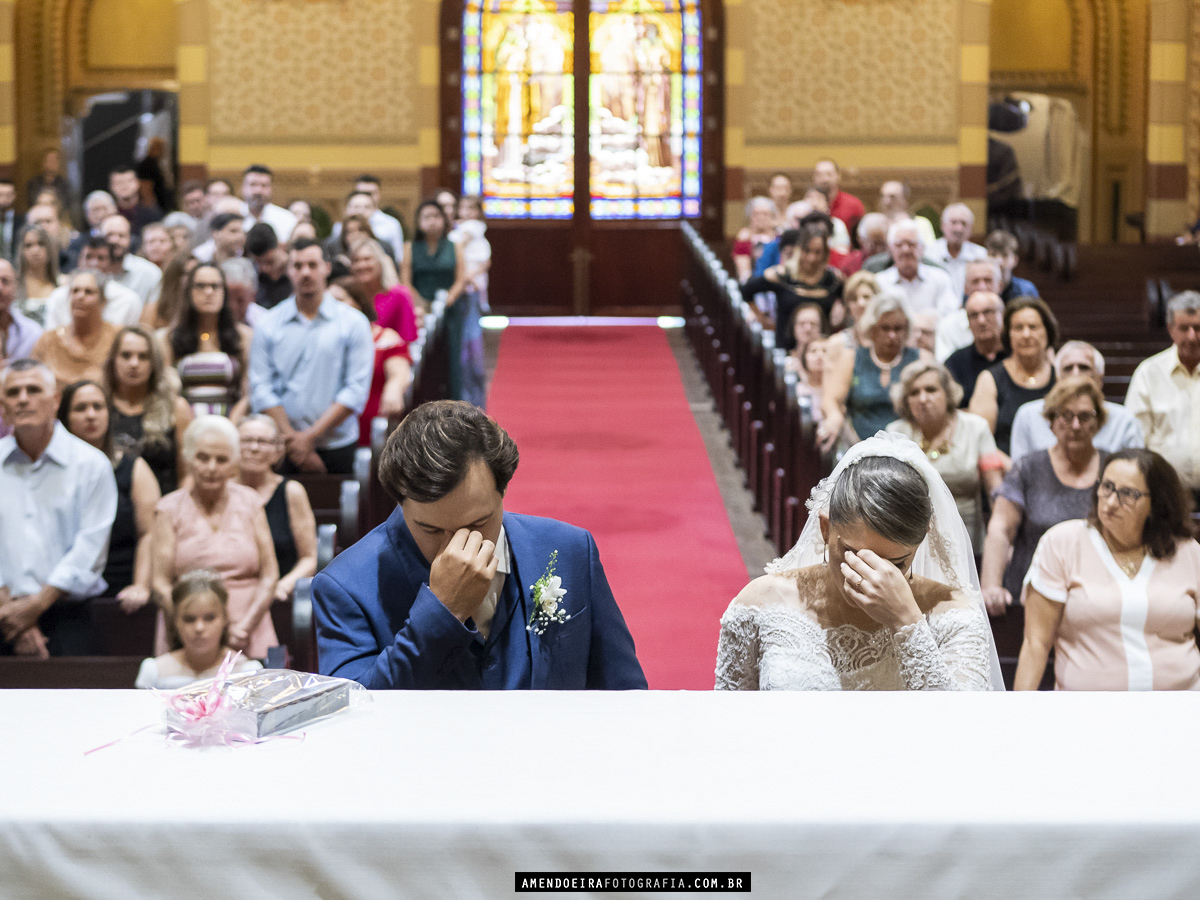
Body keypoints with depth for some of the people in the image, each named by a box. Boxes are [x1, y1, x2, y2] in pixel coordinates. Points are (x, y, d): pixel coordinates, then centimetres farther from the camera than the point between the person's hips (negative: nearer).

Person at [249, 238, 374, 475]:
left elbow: (357, 389, -5)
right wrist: (291, 438, -10)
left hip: (337, 447, -1)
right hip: (282, 450, 1)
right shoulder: (268, 324, 7)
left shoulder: (354, 322, 2)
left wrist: (310, 436, -10)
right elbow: (261, 388, 0)